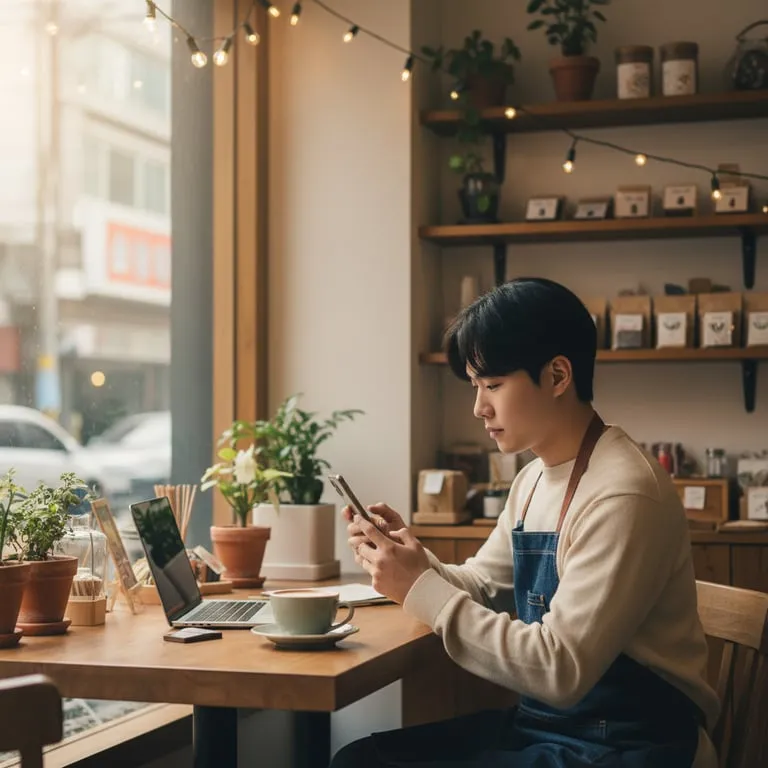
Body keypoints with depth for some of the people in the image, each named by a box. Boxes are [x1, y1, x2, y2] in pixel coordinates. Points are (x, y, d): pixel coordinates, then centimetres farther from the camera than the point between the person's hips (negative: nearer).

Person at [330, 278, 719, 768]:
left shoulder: (622, 494, -22)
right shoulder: (535, 478, 8)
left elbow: (560, 671, -25)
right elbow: (479, 589, 17)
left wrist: (421, 588, -21)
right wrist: (411, 558, -5)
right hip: (545, 724, 8)